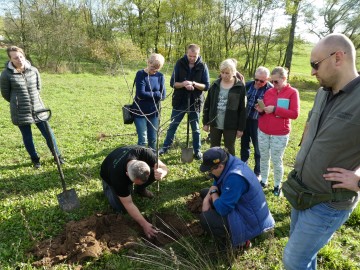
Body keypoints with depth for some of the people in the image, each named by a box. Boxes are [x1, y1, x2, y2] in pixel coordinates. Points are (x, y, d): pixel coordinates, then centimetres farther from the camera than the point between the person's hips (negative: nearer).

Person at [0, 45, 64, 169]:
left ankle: (58, 156, 24)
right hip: (20, 112, -2)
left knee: (48, 133, 7)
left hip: (38, 109, 3)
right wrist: (18, 102, 10)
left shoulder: (33, 70, -1)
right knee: (27, 137, 10)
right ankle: (35, 159, 31)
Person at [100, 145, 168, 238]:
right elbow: (128, 204, -32)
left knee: (155, 172, -24)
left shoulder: (145, 153, -39)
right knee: (122, 208, -14)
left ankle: (139, 189, 5)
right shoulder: (118, 176, -43)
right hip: (109, 176, -2)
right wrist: (144, 224, -33)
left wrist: (161, 173, -47)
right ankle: (107, 188, 13)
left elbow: (163, 167, -23)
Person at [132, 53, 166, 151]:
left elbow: (163, 95, -5)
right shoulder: (140, 74, -9)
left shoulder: (160, 76, 3)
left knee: (153, 139, 11)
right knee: (142, 139, -4)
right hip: (140, 111, -4)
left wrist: (148, 95, -12)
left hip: (153, 112, 4)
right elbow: (140, 94, -21)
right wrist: (155, 94, -11)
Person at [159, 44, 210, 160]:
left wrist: (194, 84, -23)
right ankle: (165, 147, 28)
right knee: (172, 126, 12)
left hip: (195, 103, 0)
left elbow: (207, 86, -6)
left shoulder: (202, 66, -6)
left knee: (195, 128, 13)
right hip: (179, 102, 1)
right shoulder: (180, 63, -5)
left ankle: (197, 150, 27)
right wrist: (183, 84, -25)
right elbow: (172, 83, -5)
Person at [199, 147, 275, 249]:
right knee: (204, 192, 11)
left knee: (205, 217, -23)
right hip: (239, 205, 9)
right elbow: (216, 184, 9)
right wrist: (206, 199, -7)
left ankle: (238, 240, -2)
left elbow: (222, 209, -31)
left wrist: (213, 193, -13)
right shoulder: (228, 162, -9)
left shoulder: (235, 177, -36)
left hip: (250, 221, -9)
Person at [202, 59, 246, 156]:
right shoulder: (215, 84, 1)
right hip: (215, 124, 3)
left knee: (229, 149, 12)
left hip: (230, 125, -3)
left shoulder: (240, 87, -8)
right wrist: (205, 122, 4)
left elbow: (242, 109, -7)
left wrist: (240, 128, -8)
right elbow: (207, 104, 6)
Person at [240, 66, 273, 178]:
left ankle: (257, 172, 26)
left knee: (258, 148, 9)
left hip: (258, 122, -4)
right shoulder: (248, 85, 1)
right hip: (245, 119, 5)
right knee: (244, 144, 17)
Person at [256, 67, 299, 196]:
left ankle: (277, 185, 21)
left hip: (280, 134, -4)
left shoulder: (292, 92, -6)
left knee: (276, 160, 4)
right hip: (263, 131, 4)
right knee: (263, 158, 12)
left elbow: (294, 114, -13)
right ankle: (263, 181, 27)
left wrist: (275, 109, -19)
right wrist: (261, 110, -8)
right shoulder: (268, 91, 7)